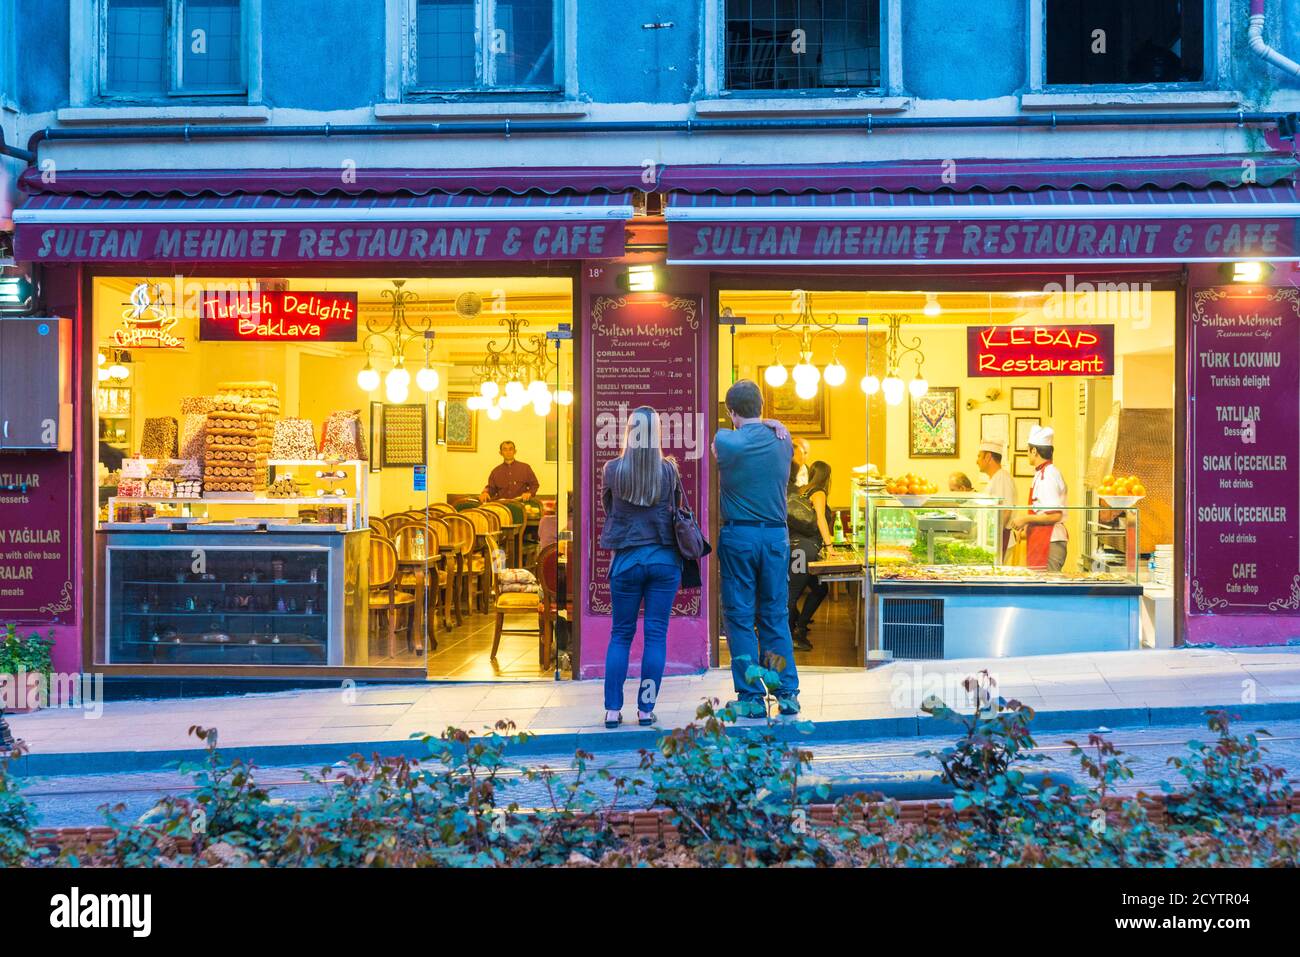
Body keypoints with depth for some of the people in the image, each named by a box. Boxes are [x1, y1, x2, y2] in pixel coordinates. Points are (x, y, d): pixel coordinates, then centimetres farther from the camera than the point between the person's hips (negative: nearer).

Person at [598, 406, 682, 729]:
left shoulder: (612, 469, -5)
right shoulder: (669, 470, -5)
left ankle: (613, 709, 6)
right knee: (656, 634, 4)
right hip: (664, 558, 0)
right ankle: (646, 709, 4)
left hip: (626, 559, 0)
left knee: (621, 634, 9)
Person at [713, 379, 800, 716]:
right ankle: (788, 694, 10)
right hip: (776, 536, 4)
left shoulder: (725, 441, -9)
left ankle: (751, 697, 2)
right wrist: (769, 425, 14)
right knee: (776, 617, 11)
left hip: (738, 536, -4)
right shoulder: (783, 442, 1)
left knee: (740, 618, 3)